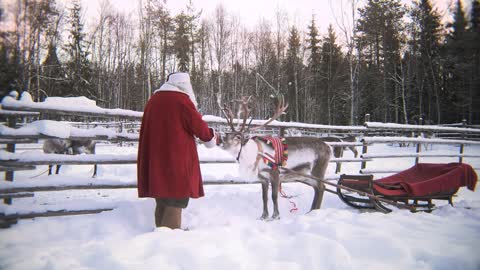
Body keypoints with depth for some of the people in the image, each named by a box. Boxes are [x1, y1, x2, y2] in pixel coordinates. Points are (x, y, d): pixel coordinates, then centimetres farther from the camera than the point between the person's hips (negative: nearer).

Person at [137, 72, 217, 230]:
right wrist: (210, 136, 16)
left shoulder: (154, 99, 13)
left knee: (162, 203, 15)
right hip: (177, 159, -7)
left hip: (155, 160, 7)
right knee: (175, 205, -3)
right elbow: (198, 125, -4)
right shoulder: (181, 99, -8)